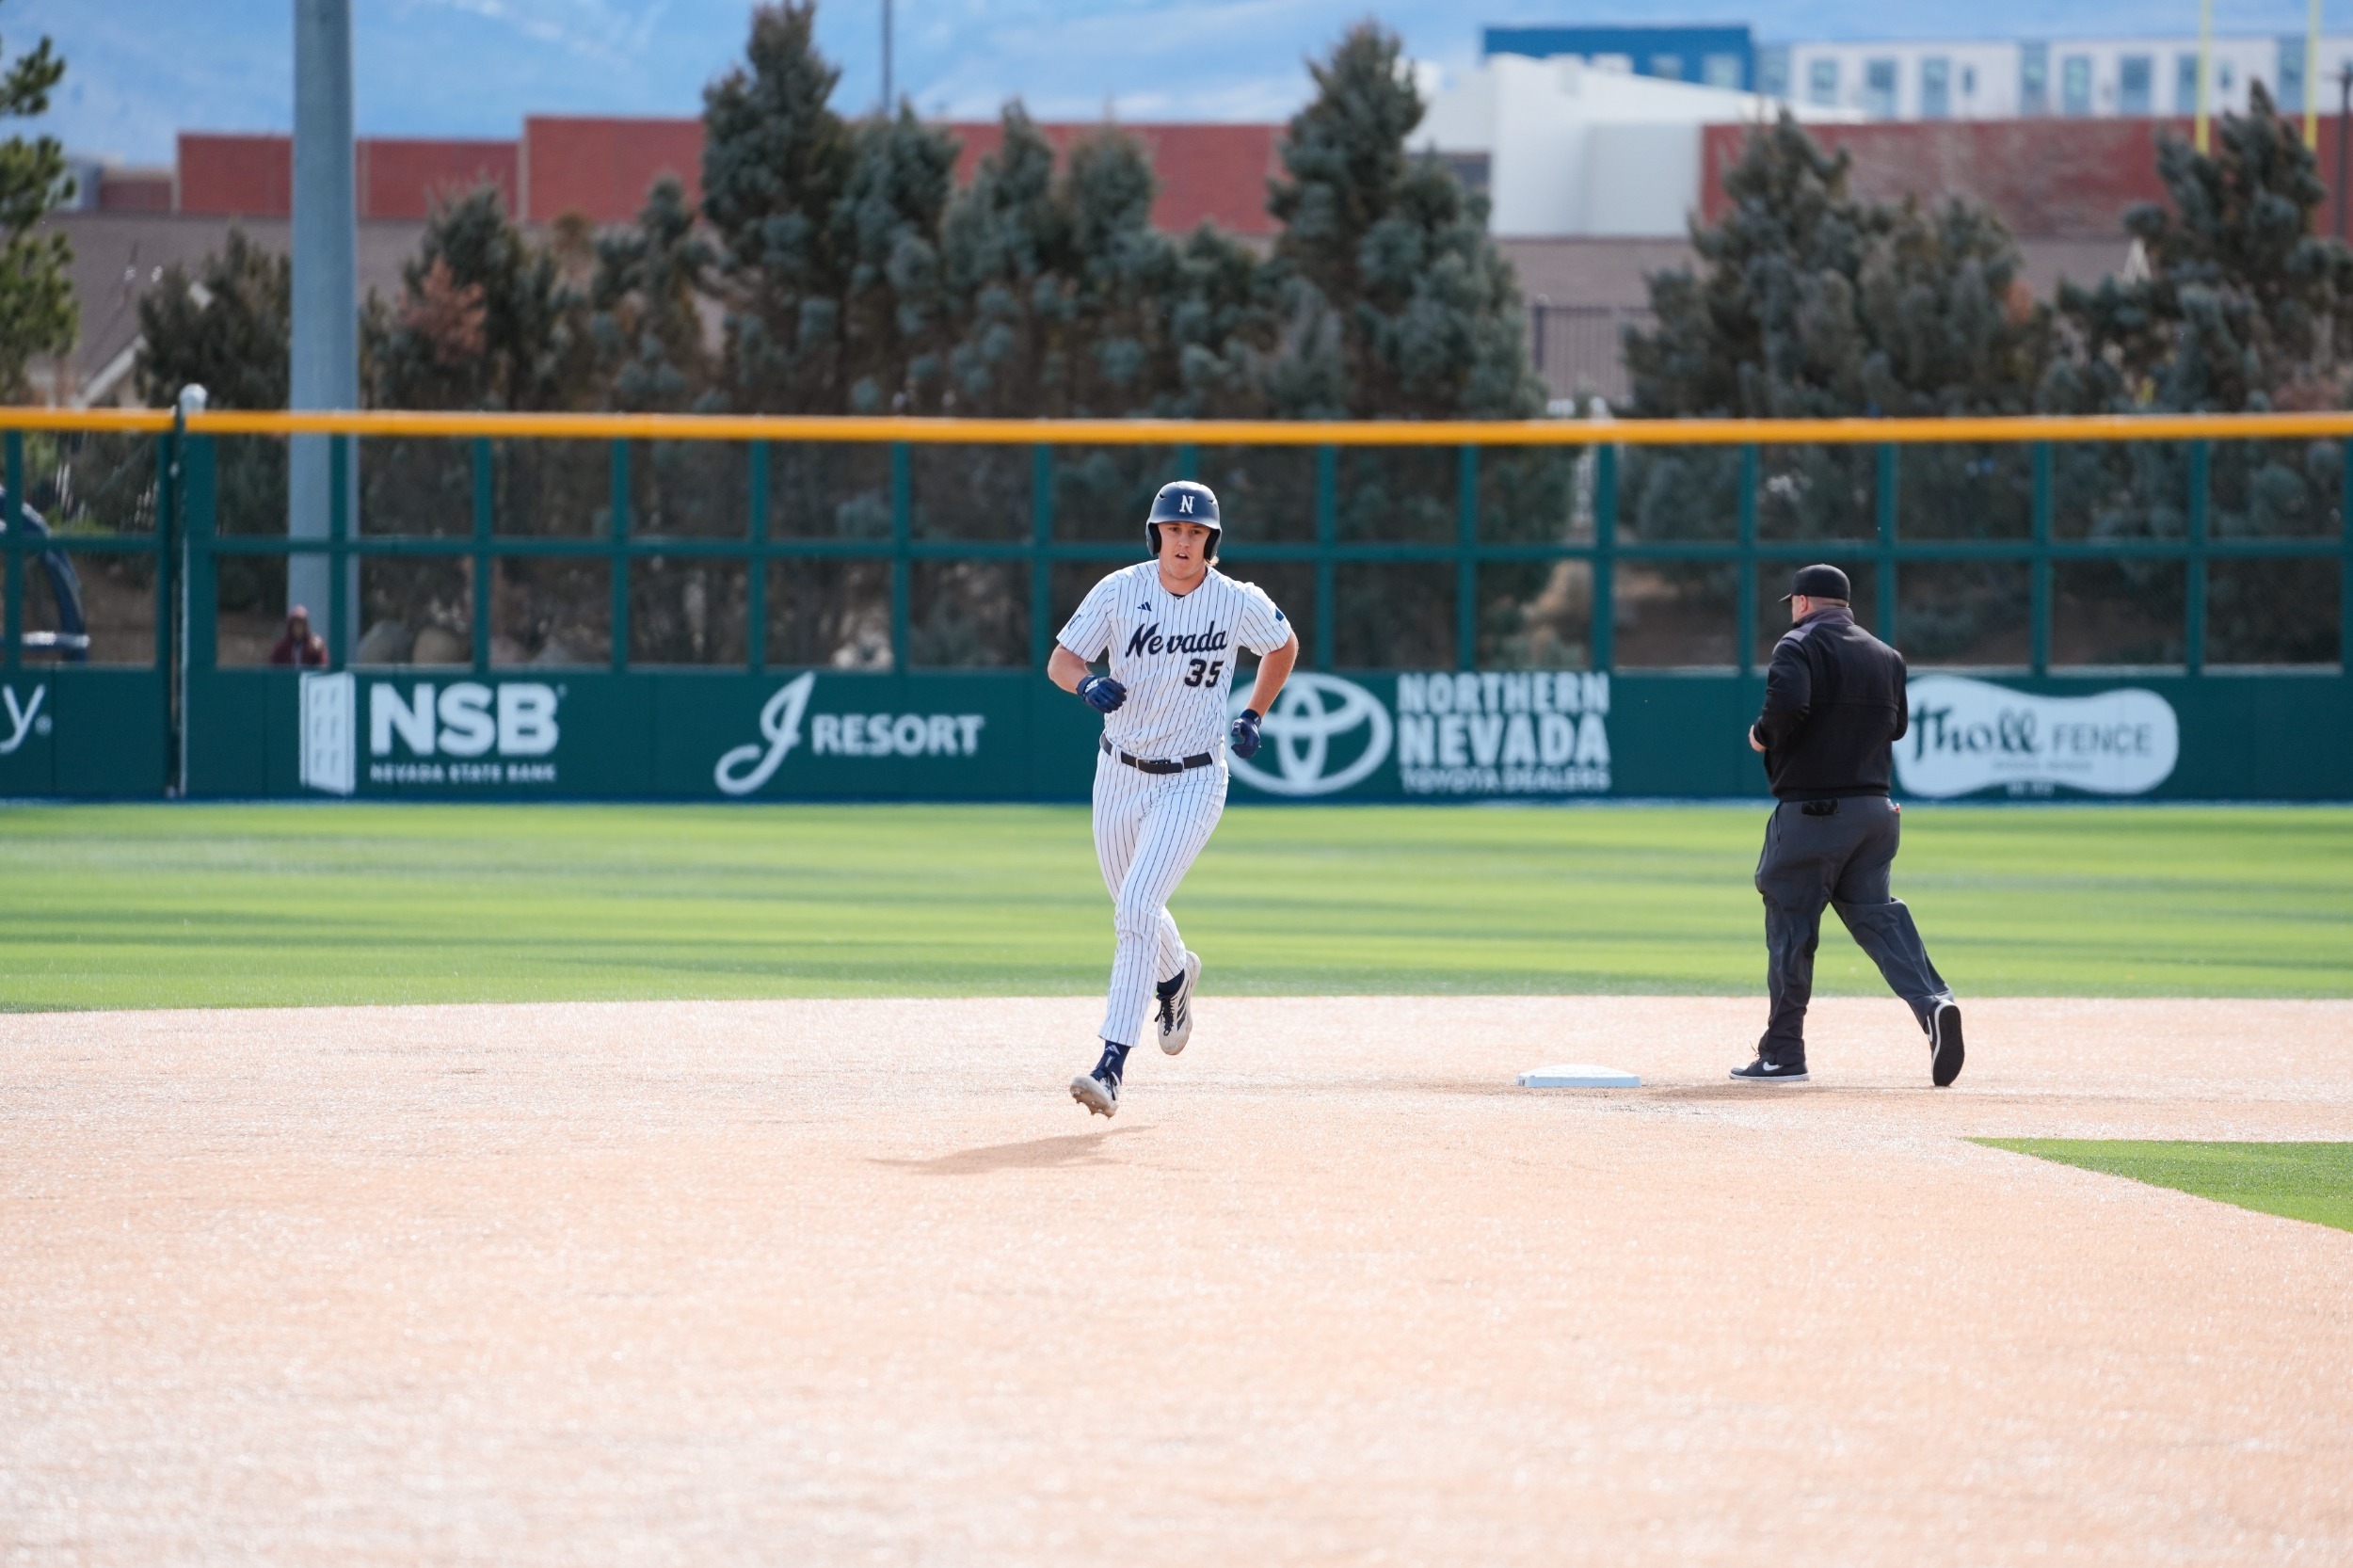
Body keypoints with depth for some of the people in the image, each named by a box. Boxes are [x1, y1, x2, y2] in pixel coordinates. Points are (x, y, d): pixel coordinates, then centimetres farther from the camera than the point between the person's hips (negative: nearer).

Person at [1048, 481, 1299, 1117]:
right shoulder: (1119, 591, -8)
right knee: (1132, 910, 20)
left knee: (1136, 910, -19)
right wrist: (1089, 684, -27)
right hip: (1118, 774, 4)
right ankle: (1175, 975, 56)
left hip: (1192, 782, -3)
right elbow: (1059, 662, -6)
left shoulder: (1241, 603, -9)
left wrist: (1253, 716, 5)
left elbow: (1284, 646, 12)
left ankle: (1112, 1064, -22)